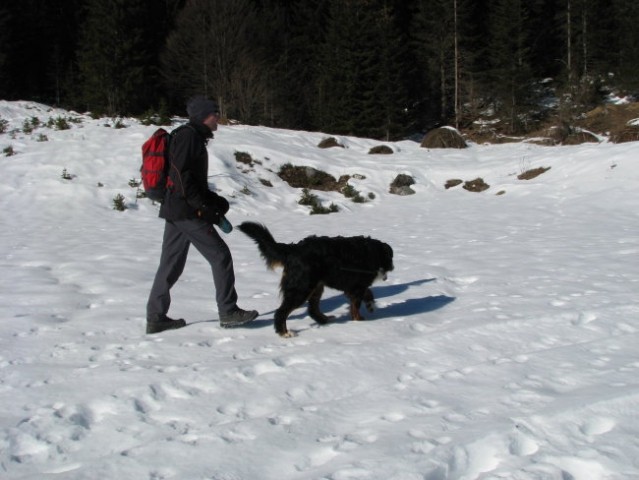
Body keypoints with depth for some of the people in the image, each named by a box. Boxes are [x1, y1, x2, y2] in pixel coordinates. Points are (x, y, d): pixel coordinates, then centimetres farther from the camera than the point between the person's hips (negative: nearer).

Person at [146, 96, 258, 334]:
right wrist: (203, 207, -20)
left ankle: (156, 317, 12)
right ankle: (228, 312, 1)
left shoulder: (193, 137, 19)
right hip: (187, 212, -10)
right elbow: (182, 176, -20)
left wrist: (215, 200, 15)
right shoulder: (188, 136, -11)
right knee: (220, 255, -4)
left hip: (174, 211, 10)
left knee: (171, 264, 10)